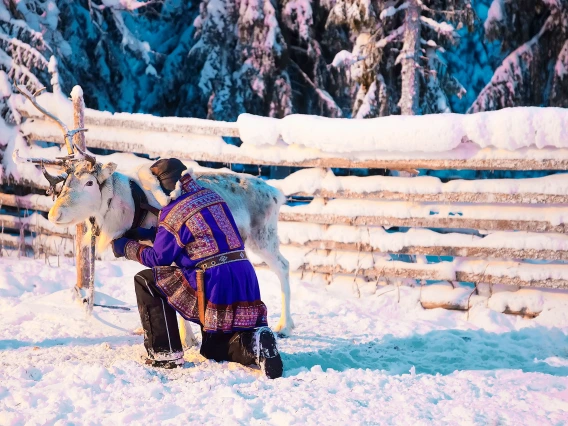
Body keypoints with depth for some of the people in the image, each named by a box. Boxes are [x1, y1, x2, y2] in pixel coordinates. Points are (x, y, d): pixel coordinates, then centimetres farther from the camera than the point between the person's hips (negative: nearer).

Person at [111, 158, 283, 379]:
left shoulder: (173, 213, -7)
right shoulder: (212, 197, 15)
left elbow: (159, 258, 4)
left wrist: (128, 247, 20)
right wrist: (143, 234, 25)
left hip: (214, 285, -8)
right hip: (246, 281, 8)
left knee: (146, 281, 9)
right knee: (213, 349, 27)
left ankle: (165, 353, 5)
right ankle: (253, 342, -4)